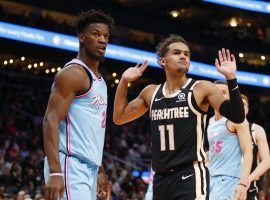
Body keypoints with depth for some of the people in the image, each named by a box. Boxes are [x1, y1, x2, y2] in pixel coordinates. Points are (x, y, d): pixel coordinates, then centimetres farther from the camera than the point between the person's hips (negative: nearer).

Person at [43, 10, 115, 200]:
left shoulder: (99, 80, 20)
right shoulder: (73, 73, -9)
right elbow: (51, 121, -18)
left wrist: (101, 172, 25)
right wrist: (55, 172, -28)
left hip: (88, 169, 10)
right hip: (71, 166, -10)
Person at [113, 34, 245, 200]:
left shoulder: (202, 89, -3)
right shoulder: (151, 92, 12)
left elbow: (237, 117, -11)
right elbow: (119, 118, 22)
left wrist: (230, 78, -20)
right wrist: (124, 81, 13)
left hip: (191, 175, -6)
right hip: (161, 178, 6)